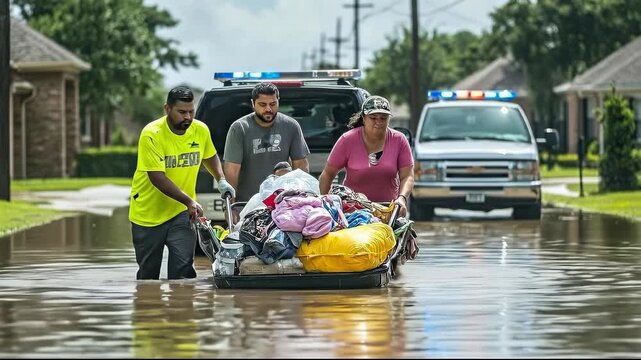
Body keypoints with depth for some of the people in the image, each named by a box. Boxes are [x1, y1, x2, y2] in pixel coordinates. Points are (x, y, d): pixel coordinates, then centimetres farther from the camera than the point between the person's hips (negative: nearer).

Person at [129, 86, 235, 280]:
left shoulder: (201, 130, -4)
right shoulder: (152, 134, -19)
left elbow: (210, 156, 18)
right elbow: (157, 177, -23)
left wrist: (221, 180, 2)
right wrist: (189, 201, -28)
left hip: (182, 213, 2)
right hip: (148, 213, -2)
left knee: (183, 269, -10)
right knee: (148, 274, 10)